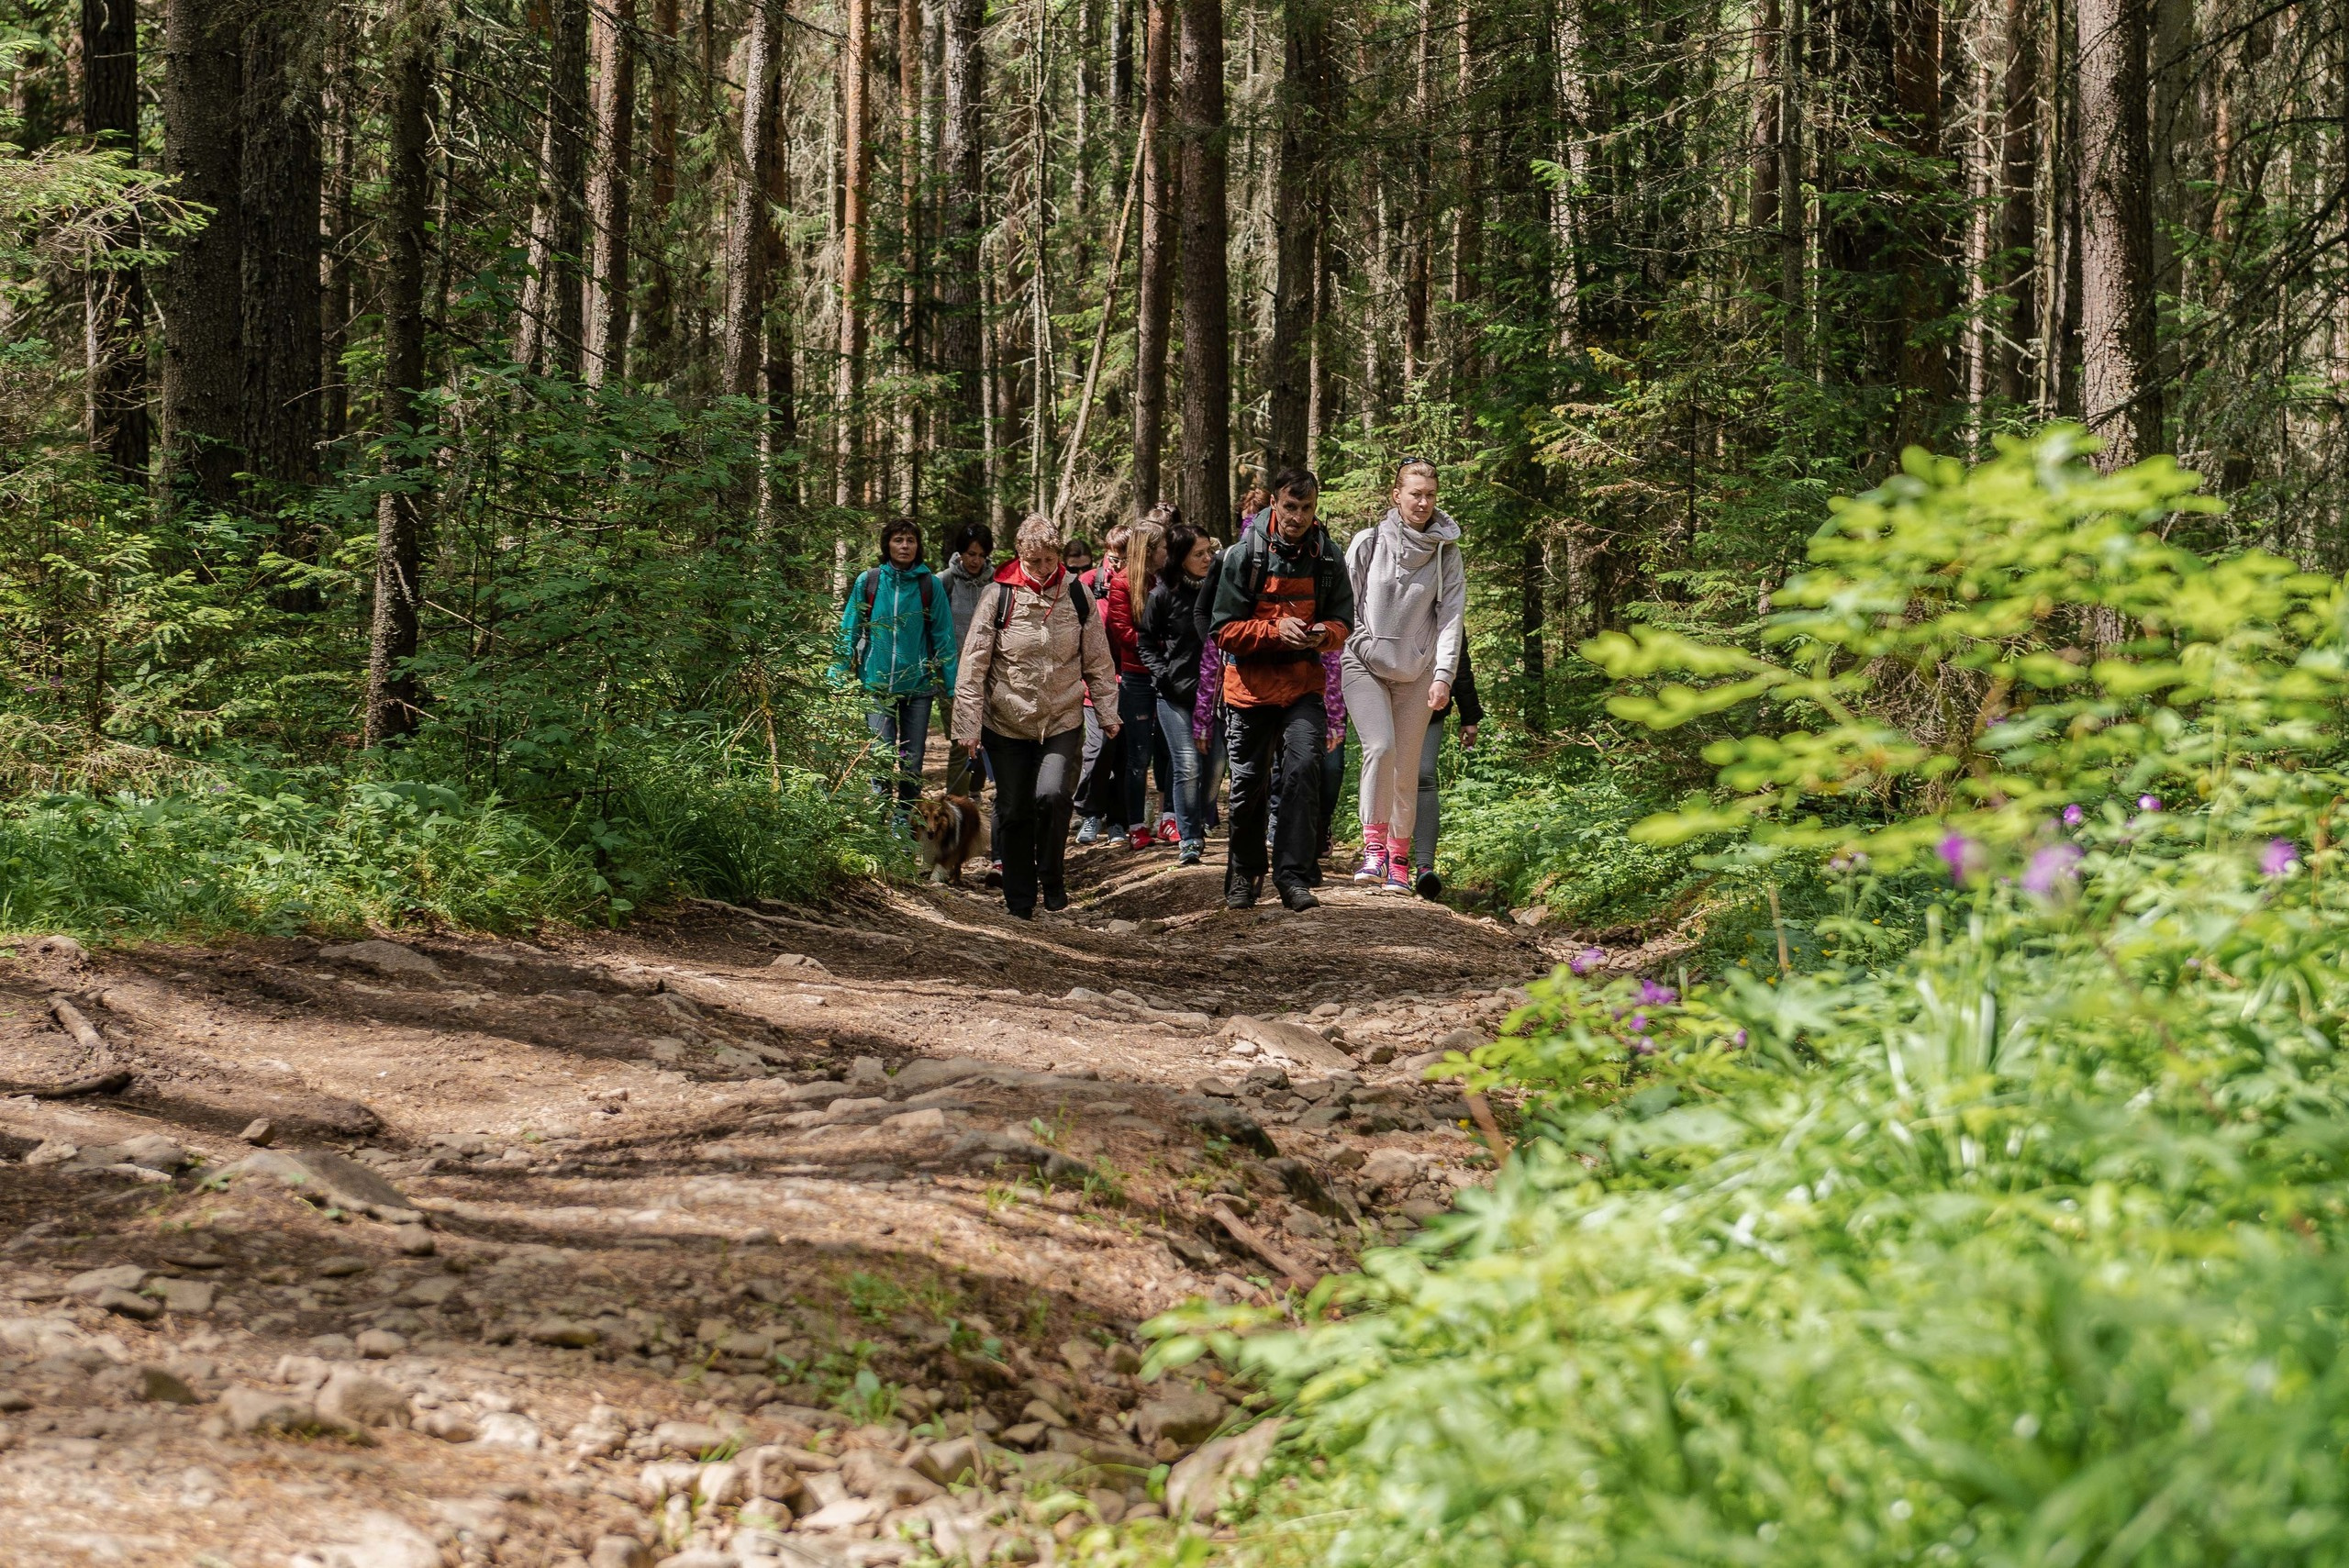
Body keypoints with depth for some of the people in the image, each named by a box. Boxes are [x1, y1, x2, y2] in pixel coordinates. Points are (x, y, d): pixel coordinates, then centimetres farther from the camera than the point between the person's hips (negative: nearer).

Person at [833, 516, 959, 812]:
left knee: (912, 761, 8)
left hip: (918, 684, 1)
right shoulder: (867, 582, 0)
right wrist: (838, 677, 0)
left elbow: (943, 637, 1)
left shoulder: (929, 585, 0)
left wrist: (952, 685, -1)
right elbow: (849, 632, 4)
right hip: (877, 684, -1)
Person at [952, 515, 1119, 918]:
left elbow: (1098, 661, 8)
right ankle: (1019, 903, 19)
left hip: (1062, 722, 0)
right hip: (1007, 723, 0)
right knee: (1013, 812, 5)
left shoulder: (1077, 595, -1)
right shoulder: (999, 595, -7)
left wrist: (1108, 713, 9)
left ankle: (1052, 877, 3)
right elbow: (973, 664, -5)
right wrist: (968, 725, -8)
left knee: (1052, 795, -21)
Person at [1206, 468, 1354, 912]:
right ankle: (1244, 874, 29)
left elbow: (1343, 622, 8)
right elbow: (1224, 630, -8)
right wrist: (1276, 631, -22)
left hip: (1303, 686, 1)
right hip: (1251, 684, -1)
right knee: (1249, 783, 8)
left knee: (1303, 767, -19)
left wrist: (1324, 634, -16)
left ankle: (1294, 875, -15)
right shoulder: (1244, 555, -7)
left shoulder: (1328, 557, 1)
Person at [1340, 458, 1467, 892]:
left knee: (1407, 767, 4)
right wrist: (1334, 661, -1)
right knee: (1380, 747, -22)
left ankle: (1399, 857, 13)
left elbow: (1452, 615, -1)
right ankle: (1373, 843, -17)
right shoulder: (1368, 544, 0)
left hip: (1417, 671, 2)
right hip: (1364, 664, -2)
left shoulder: (1446, 553, 3)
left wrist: (1444, 674, -11)